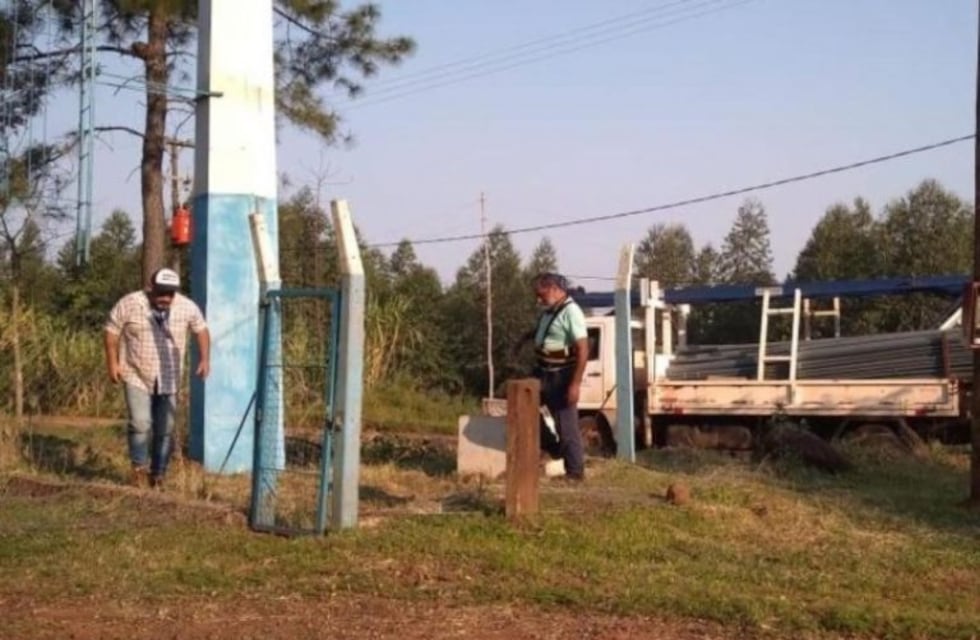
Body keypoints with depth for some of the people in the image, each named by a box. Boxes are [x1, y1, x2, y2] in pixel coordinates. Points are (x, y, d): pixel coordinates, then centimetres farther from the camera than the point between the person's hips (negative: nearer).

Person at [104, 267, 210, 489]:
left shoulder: (187, 307, -6)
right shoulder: (129, 304, -12)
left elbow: (201, 329, 9)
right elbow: (112, 330, -3)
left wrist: (205, 359, 1)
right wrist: (112, 363, -6)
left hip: (169, 379, 3)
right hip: (137, 376, -3)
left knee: (165, 429, 6)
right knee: (140, 423, -16)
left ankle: (158, 474, 20)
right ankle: (139, 467, 4)